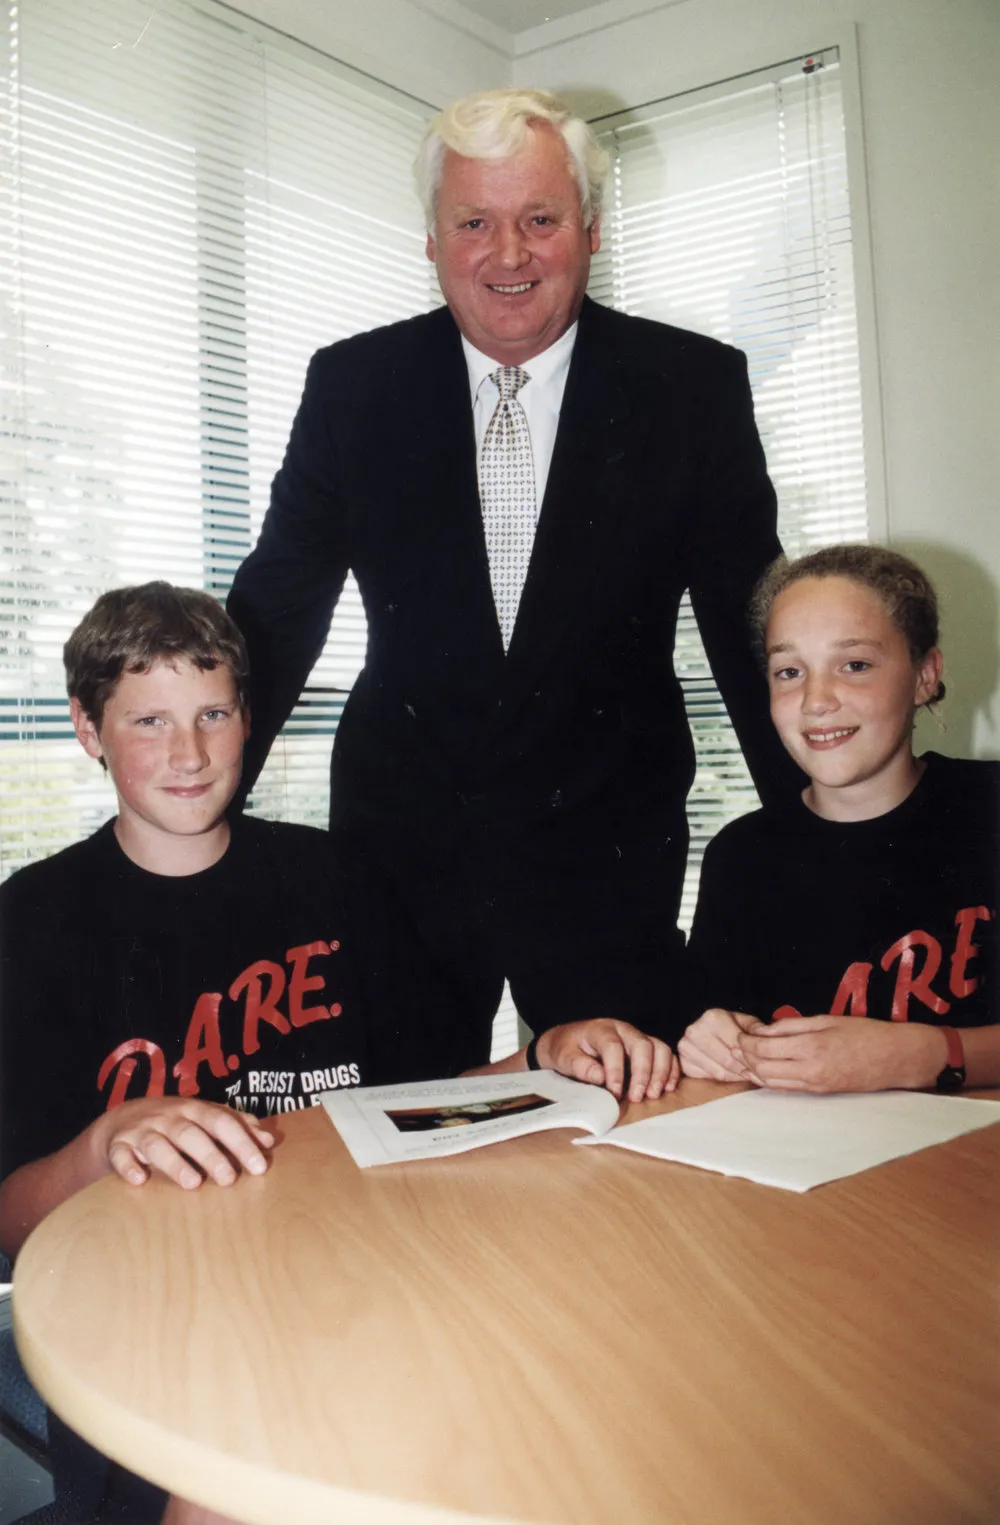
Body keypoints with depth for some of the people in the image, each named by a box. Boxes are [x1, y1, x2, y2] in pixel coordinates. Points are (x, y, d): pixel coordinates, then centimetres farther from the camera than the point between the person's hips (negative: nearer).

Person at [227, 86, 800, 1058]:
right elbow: (275, 609, 3)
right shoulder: (353, 385, 0)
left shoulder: (694, 386, -3)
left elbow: (753, 617, 1)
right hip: (401, 832, 1)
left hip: (610, 847, 0)